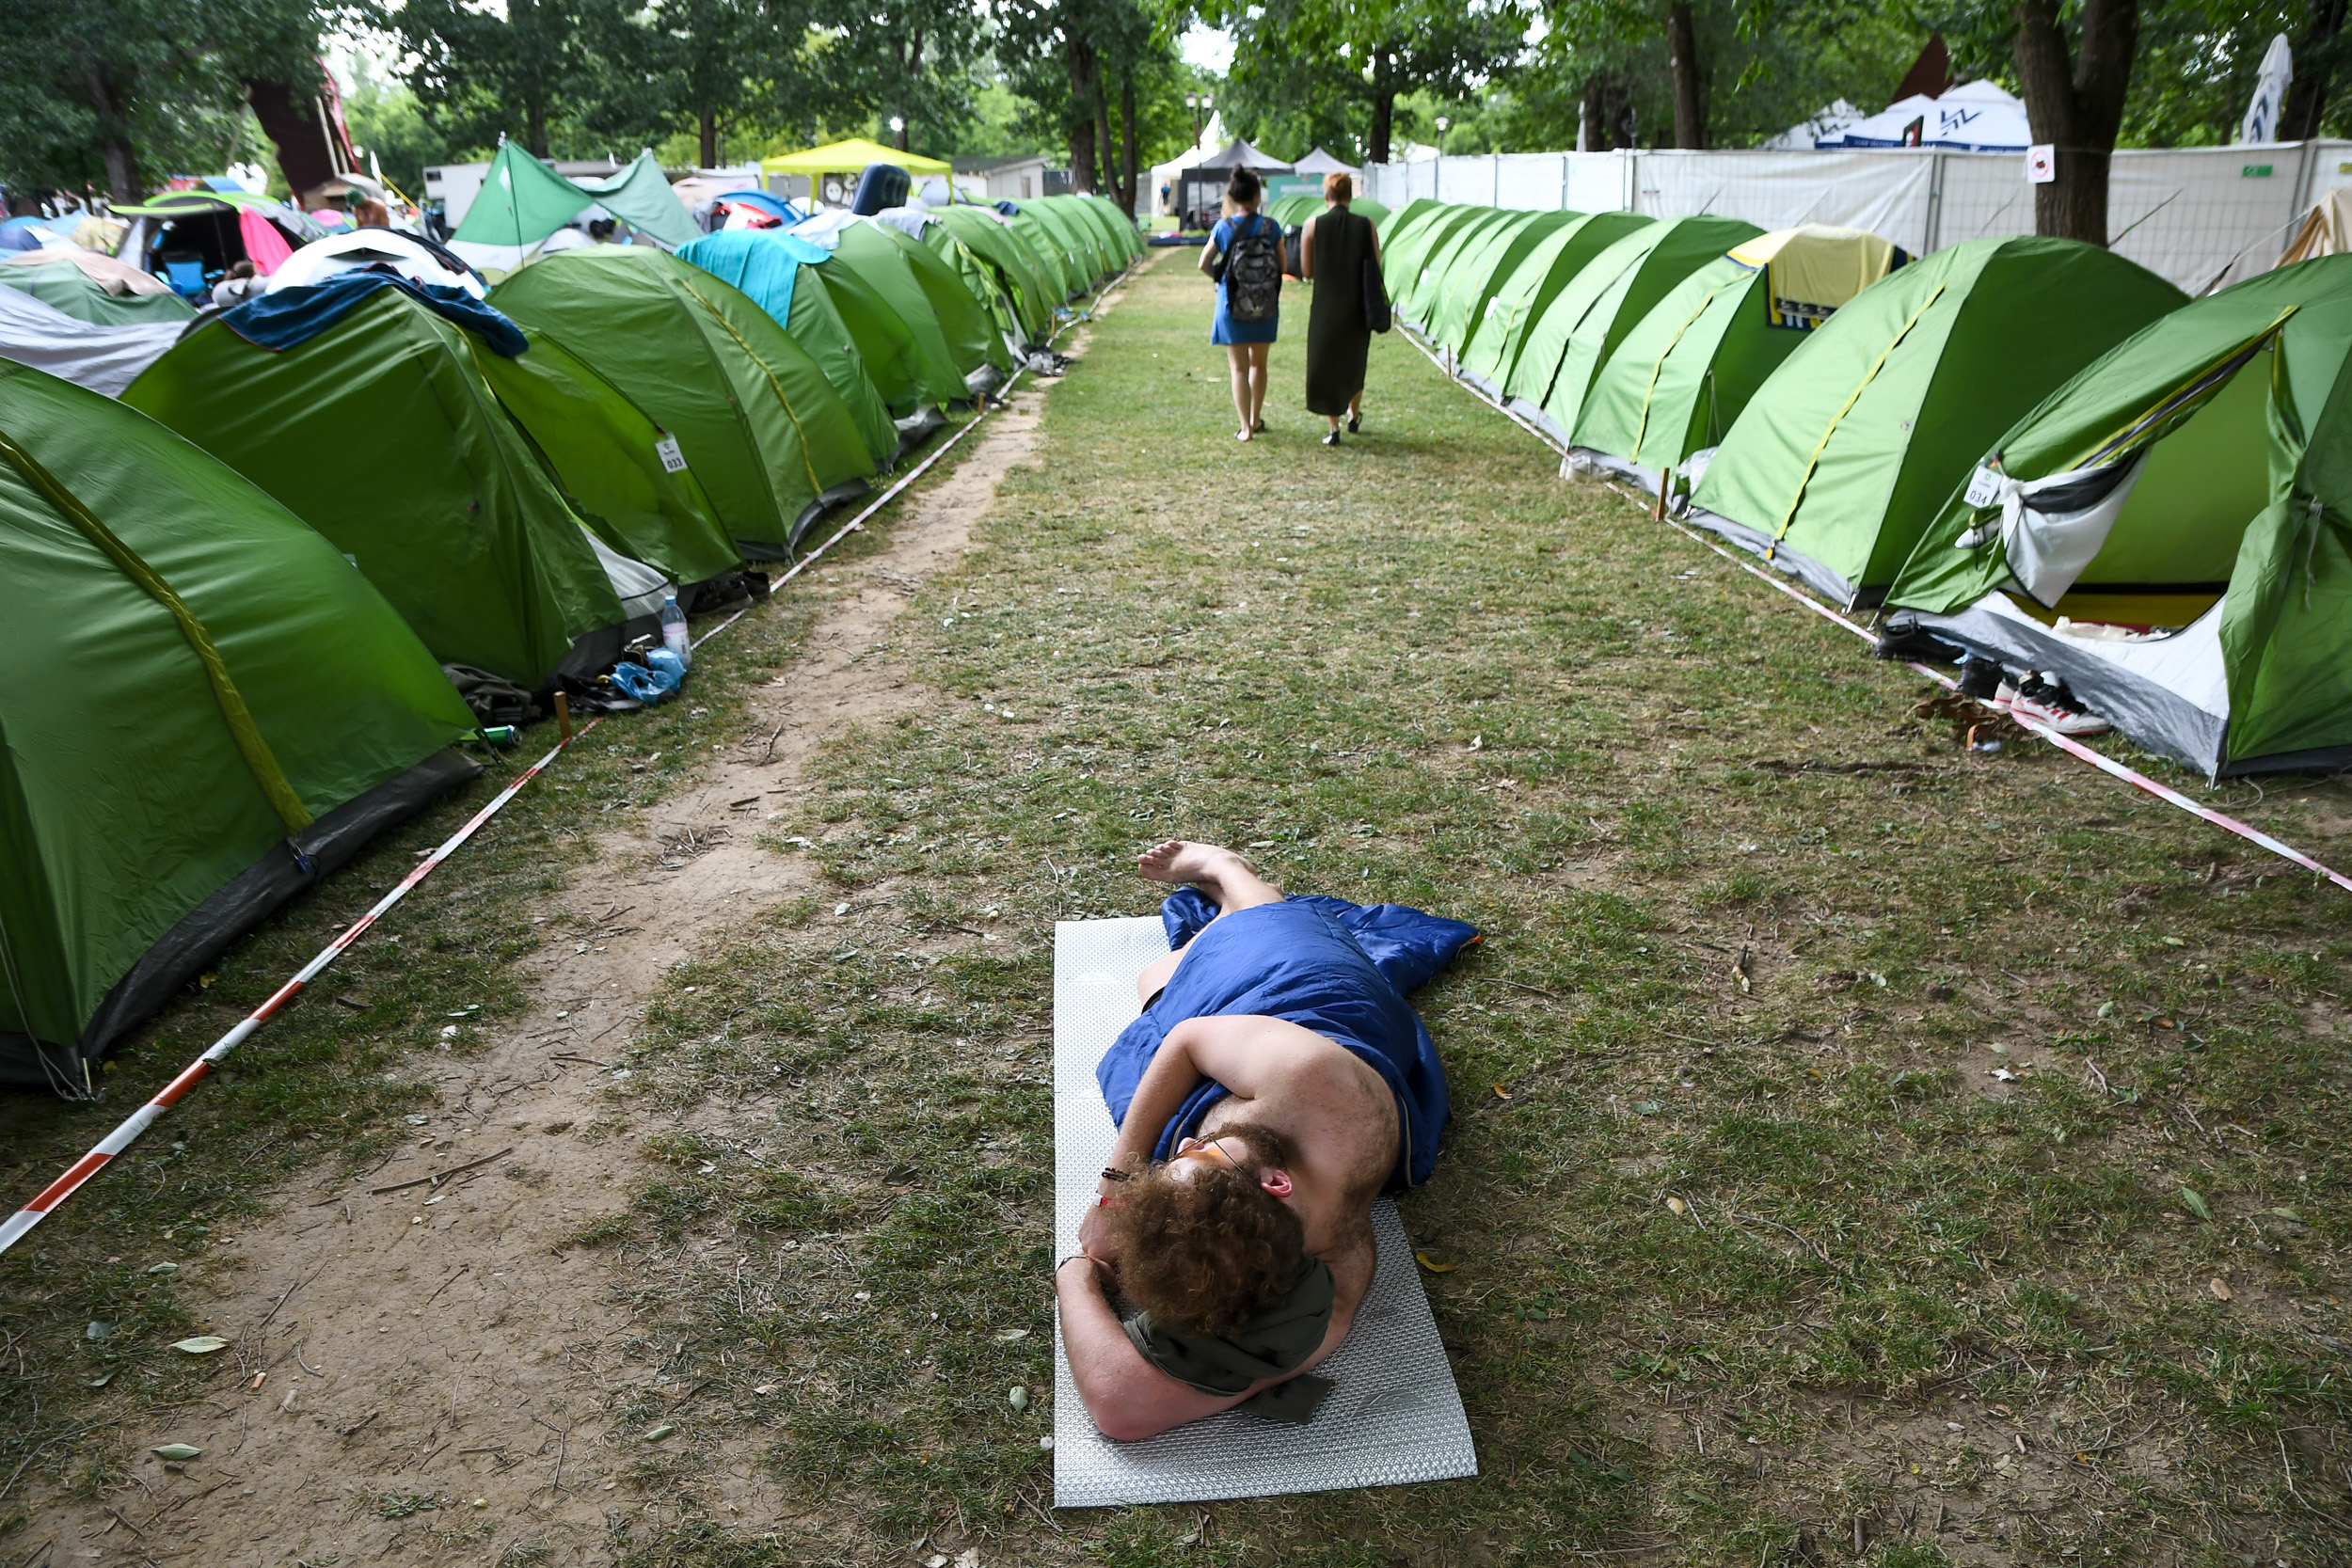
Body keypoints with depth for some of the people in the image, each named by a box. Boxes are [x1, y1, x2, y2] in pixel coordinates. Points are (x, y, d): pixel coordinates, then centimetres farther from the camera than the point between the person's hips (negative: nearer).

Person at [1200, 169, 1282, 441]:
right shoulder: (1271, 227, -7)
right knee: (1259, 364, 19)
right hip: (1266, 307, 2)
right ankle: (1256, 419, 30)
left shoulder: (1223, 227, -9)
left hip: (1232, 306, -2)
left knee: (1239, 368, 6)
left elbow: (1204, 265, -1)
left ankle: (1246, 428, 3)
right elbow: (1282, 266, 0)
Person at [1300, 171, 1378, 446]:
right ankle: (1354, 415, 39)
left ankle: (1333, 429, 6)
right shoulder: (1366, 225, -4)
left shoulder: (1313, 225, -7)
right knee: (1354, 361, 23)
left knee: (1325, 364, 9)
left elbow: (1306, 271, -4)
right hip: (1357, 307, 2)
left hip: (1325, 307, -2)